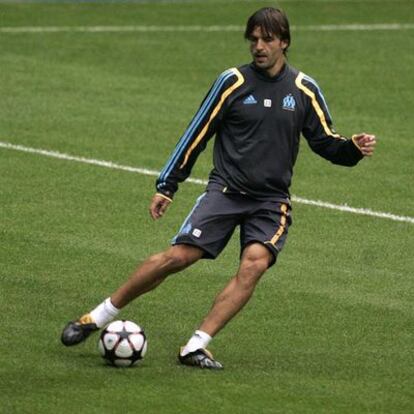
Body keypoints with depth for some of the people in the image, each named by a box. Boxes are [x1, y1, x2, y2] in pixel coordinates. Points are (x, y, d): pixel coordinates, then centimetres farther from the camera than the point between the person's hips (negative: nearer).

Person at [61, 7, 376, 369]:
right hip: (226, 190, -1)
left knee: (255, 263, -25)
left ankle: (196, 346, -21)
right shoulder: (233, 82, 0)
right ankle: (98, 317, 0)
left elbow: (325, 142, 12)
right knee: (179, 255, -14)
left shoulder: (304, 90, 4)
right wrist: (166, 186, 4)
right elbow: (197, 134, 5)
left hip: (271, 201, 1)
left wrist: (353, 149, -10)